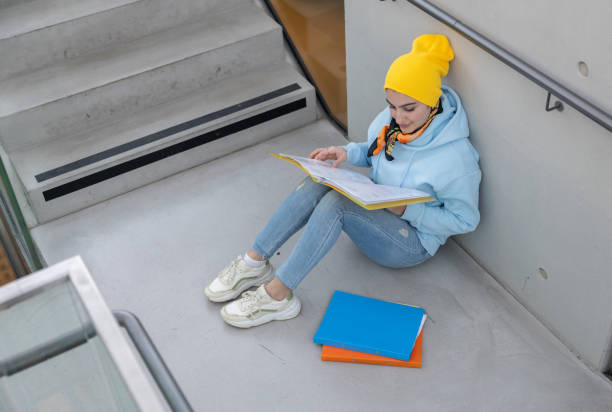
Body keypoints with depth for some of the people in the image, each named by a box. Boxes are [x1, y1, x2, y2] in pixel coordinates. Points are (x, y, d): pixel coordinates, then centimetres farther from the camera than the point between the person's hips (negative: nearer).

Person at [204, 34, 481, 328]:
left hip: (412, 242, -6)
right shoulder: (393, 118, -7)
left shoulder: (455, 156, -25)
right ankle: (255, 261, -16)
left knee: (335, 202, -31)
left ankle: (277, 295, -25)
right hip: (374, 211, 6)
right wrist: (348, 153, -8)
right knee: (317, 185, -24)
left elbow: (465, 219, -15)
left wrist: (407, 210, -25)